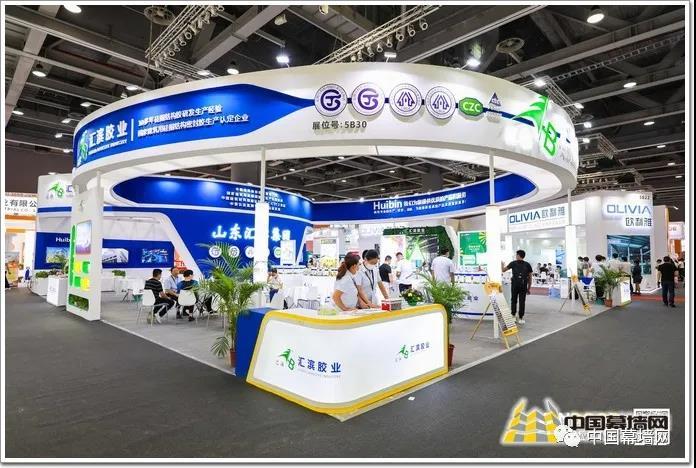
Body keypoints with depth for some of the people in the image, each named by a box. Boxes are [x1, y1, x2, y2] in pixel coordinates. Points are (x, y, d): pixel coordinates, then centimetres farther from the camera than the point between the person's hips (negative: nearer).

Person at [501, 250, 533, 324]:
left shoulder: (513, 263, 2)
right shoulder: (527, 265, 6)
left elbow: (503, 270, 9)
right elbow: (530, 277, 6)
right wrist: (529, 288, 12)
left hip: (515, 284, -1)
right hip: (523, 285, 1)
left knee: (514, 300, 14)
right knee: (522, 302, 4)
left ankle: (514, 316, 13)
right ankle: (521, 319, 6)